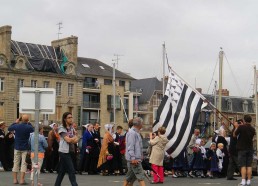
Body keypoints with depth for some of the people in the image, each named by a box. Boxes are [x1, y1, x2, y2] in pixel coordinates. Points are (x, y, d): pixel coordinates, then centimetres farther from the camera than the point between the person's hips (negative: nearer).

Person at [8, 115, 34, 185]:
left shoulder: (16, 126, -6)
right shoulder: (29, 127, -14)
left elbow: (9, 128, 13)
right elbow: (33, 130, 8)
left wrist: (15, 122, 23)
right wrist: (29, 123, 17)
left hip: (17, 148, 3)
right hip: (25, 148, -3)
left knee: (16, 163, 9)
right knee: (24, 163, 0)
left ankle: (15, 179, 9)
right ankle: (22, 180, -4)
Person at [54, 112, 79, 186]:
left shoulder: (71, 128, 15)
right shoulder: (62, 128, -7)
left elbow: (76, 140, 6)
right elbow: (68, 139, -16)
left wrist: (72, 140, -14)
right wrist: (74, 138, 1)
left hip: (70, 151, 7)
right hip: (64, 152, -7)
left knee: (62, 171, 10)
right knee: (71, 171, -9)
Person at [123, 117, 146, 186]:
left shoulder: (136, 133, 17)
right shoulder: (132, 133, -15)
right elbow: (130, 147, -20)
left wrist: (140, 156, 23)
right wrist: (133, 158, -23)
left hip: (136, 158, 10)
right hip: (134, 159, -10)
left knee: (129, 177, 12)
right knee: (140, 176, -10)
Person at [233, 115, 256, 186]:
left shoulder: (241, 127, -13)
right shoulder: (252, 129, 4)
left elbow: (234, 135, -1)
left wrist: (236, 127, 14)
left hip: (242, 148, -4)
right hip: (250, 148, 4)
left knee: (243, 166, -4)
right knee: (249, 166, 6)